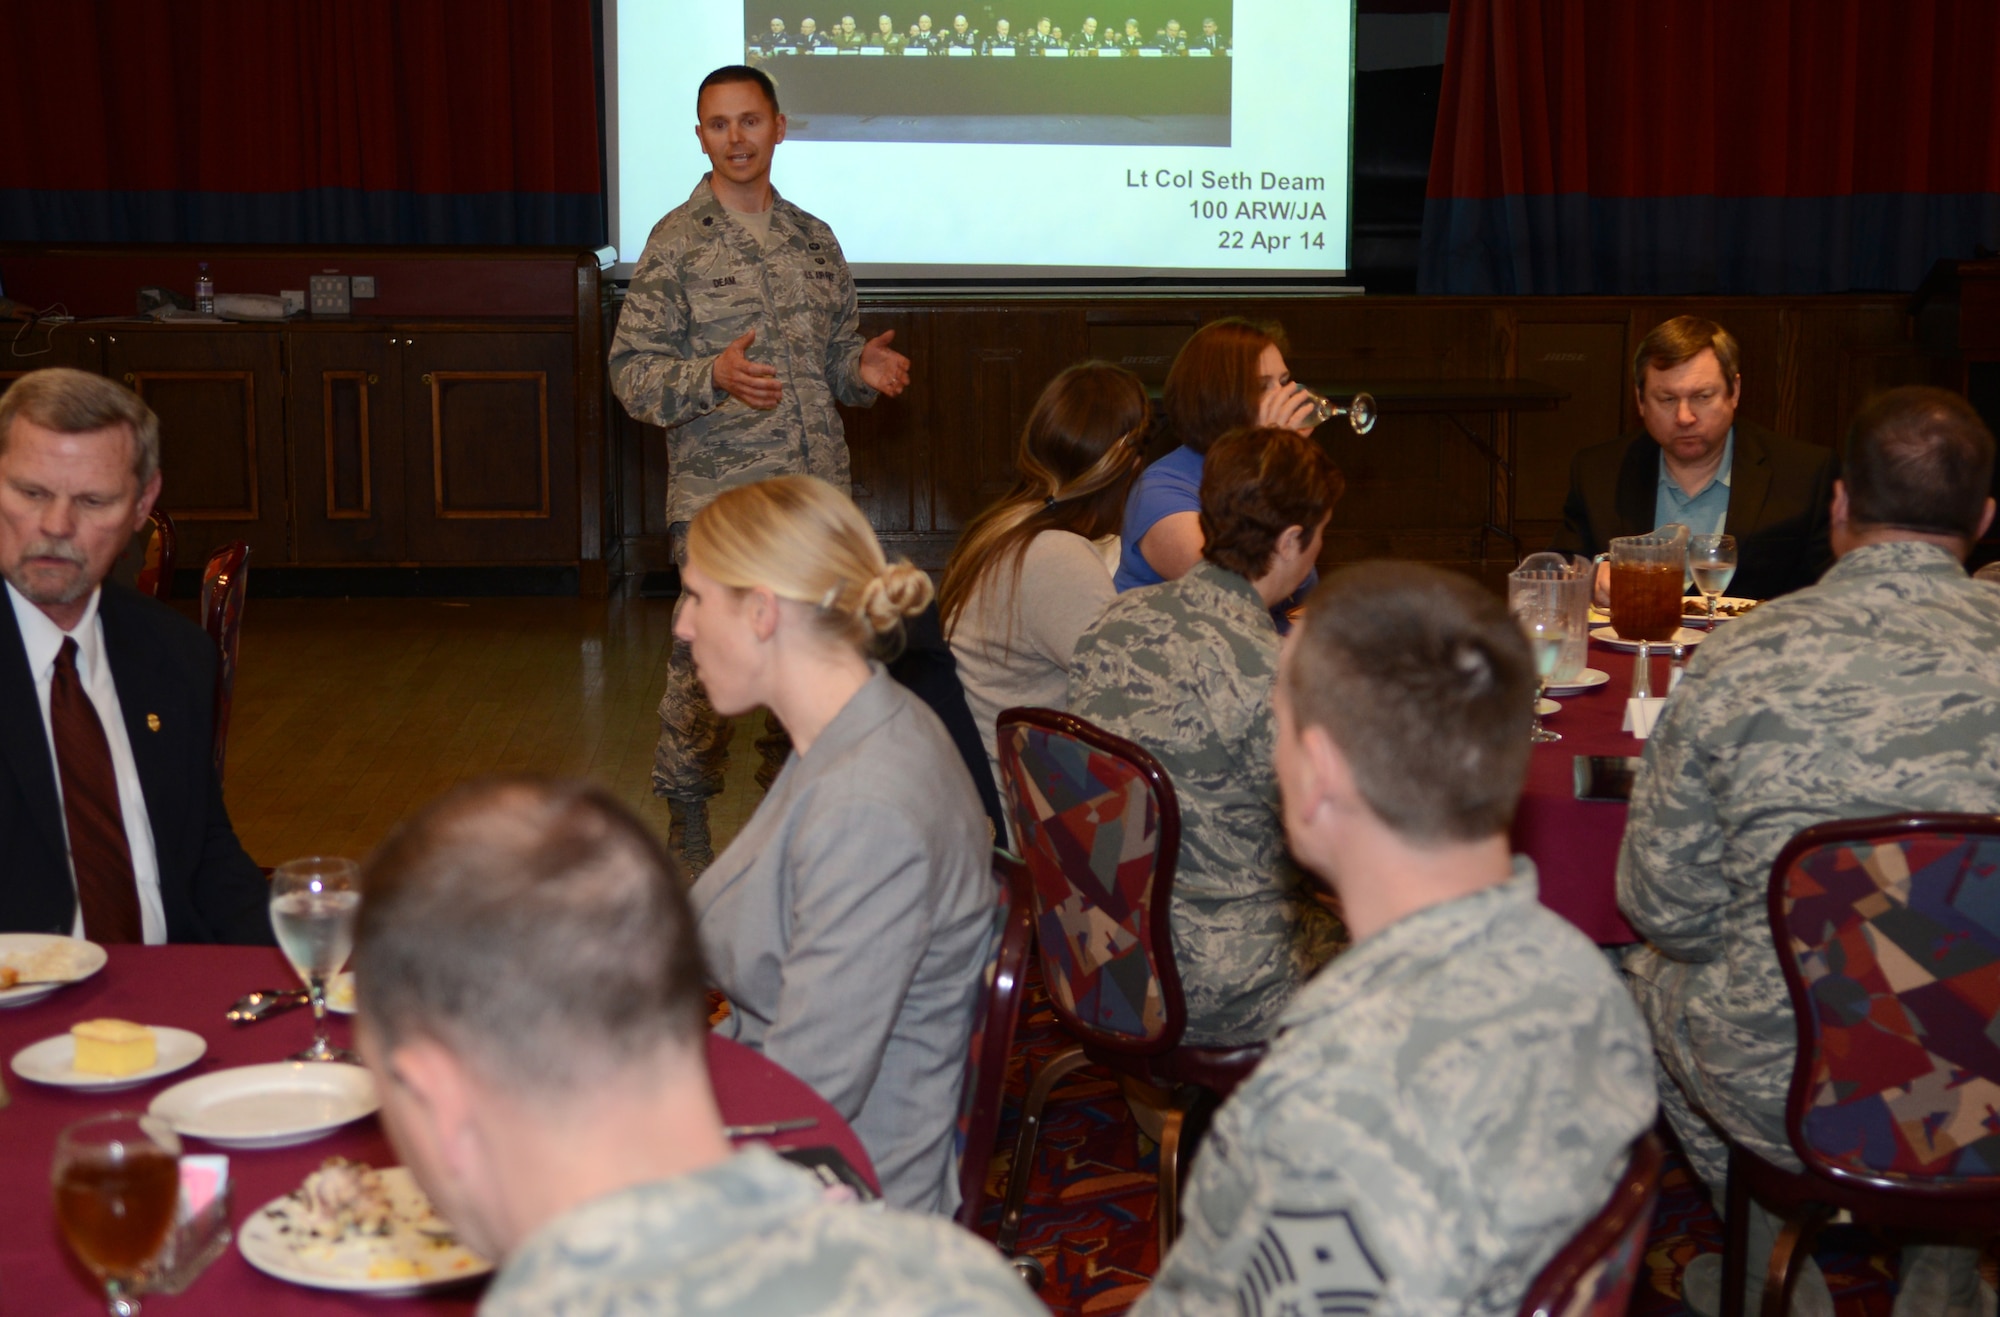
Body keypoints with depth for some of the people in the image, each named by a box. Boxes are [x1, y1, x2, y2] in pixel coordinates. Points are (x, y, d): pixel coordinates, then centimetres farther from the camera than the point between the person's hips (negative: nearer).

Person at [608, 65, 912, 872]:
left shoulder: (814, 239, 12)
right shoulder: (677, 243, -3)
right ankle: (688, 829, 11)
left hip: (817, 494, 5)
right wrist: (713, 375, -23)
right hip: (717, 496, -5)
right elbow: (632, 371, -6)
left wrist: (864, 368, -2)